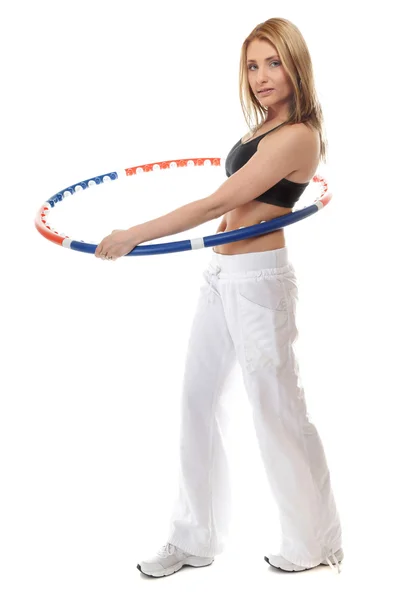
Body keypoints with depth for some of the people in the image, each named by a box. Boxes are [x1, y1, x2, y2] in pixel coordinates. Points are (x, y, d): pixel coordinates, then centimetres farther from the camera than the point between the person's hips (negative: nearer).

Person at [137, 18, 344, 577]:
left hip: (258, 280, -9)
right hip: (221, 276, 10)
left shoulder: (298, 135, -18)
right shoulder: (267, 126, 9)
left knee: (278, 413, 2)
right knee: (197, 403, 12)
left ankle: (316, 545, 23)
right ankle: (195, 540, 25)